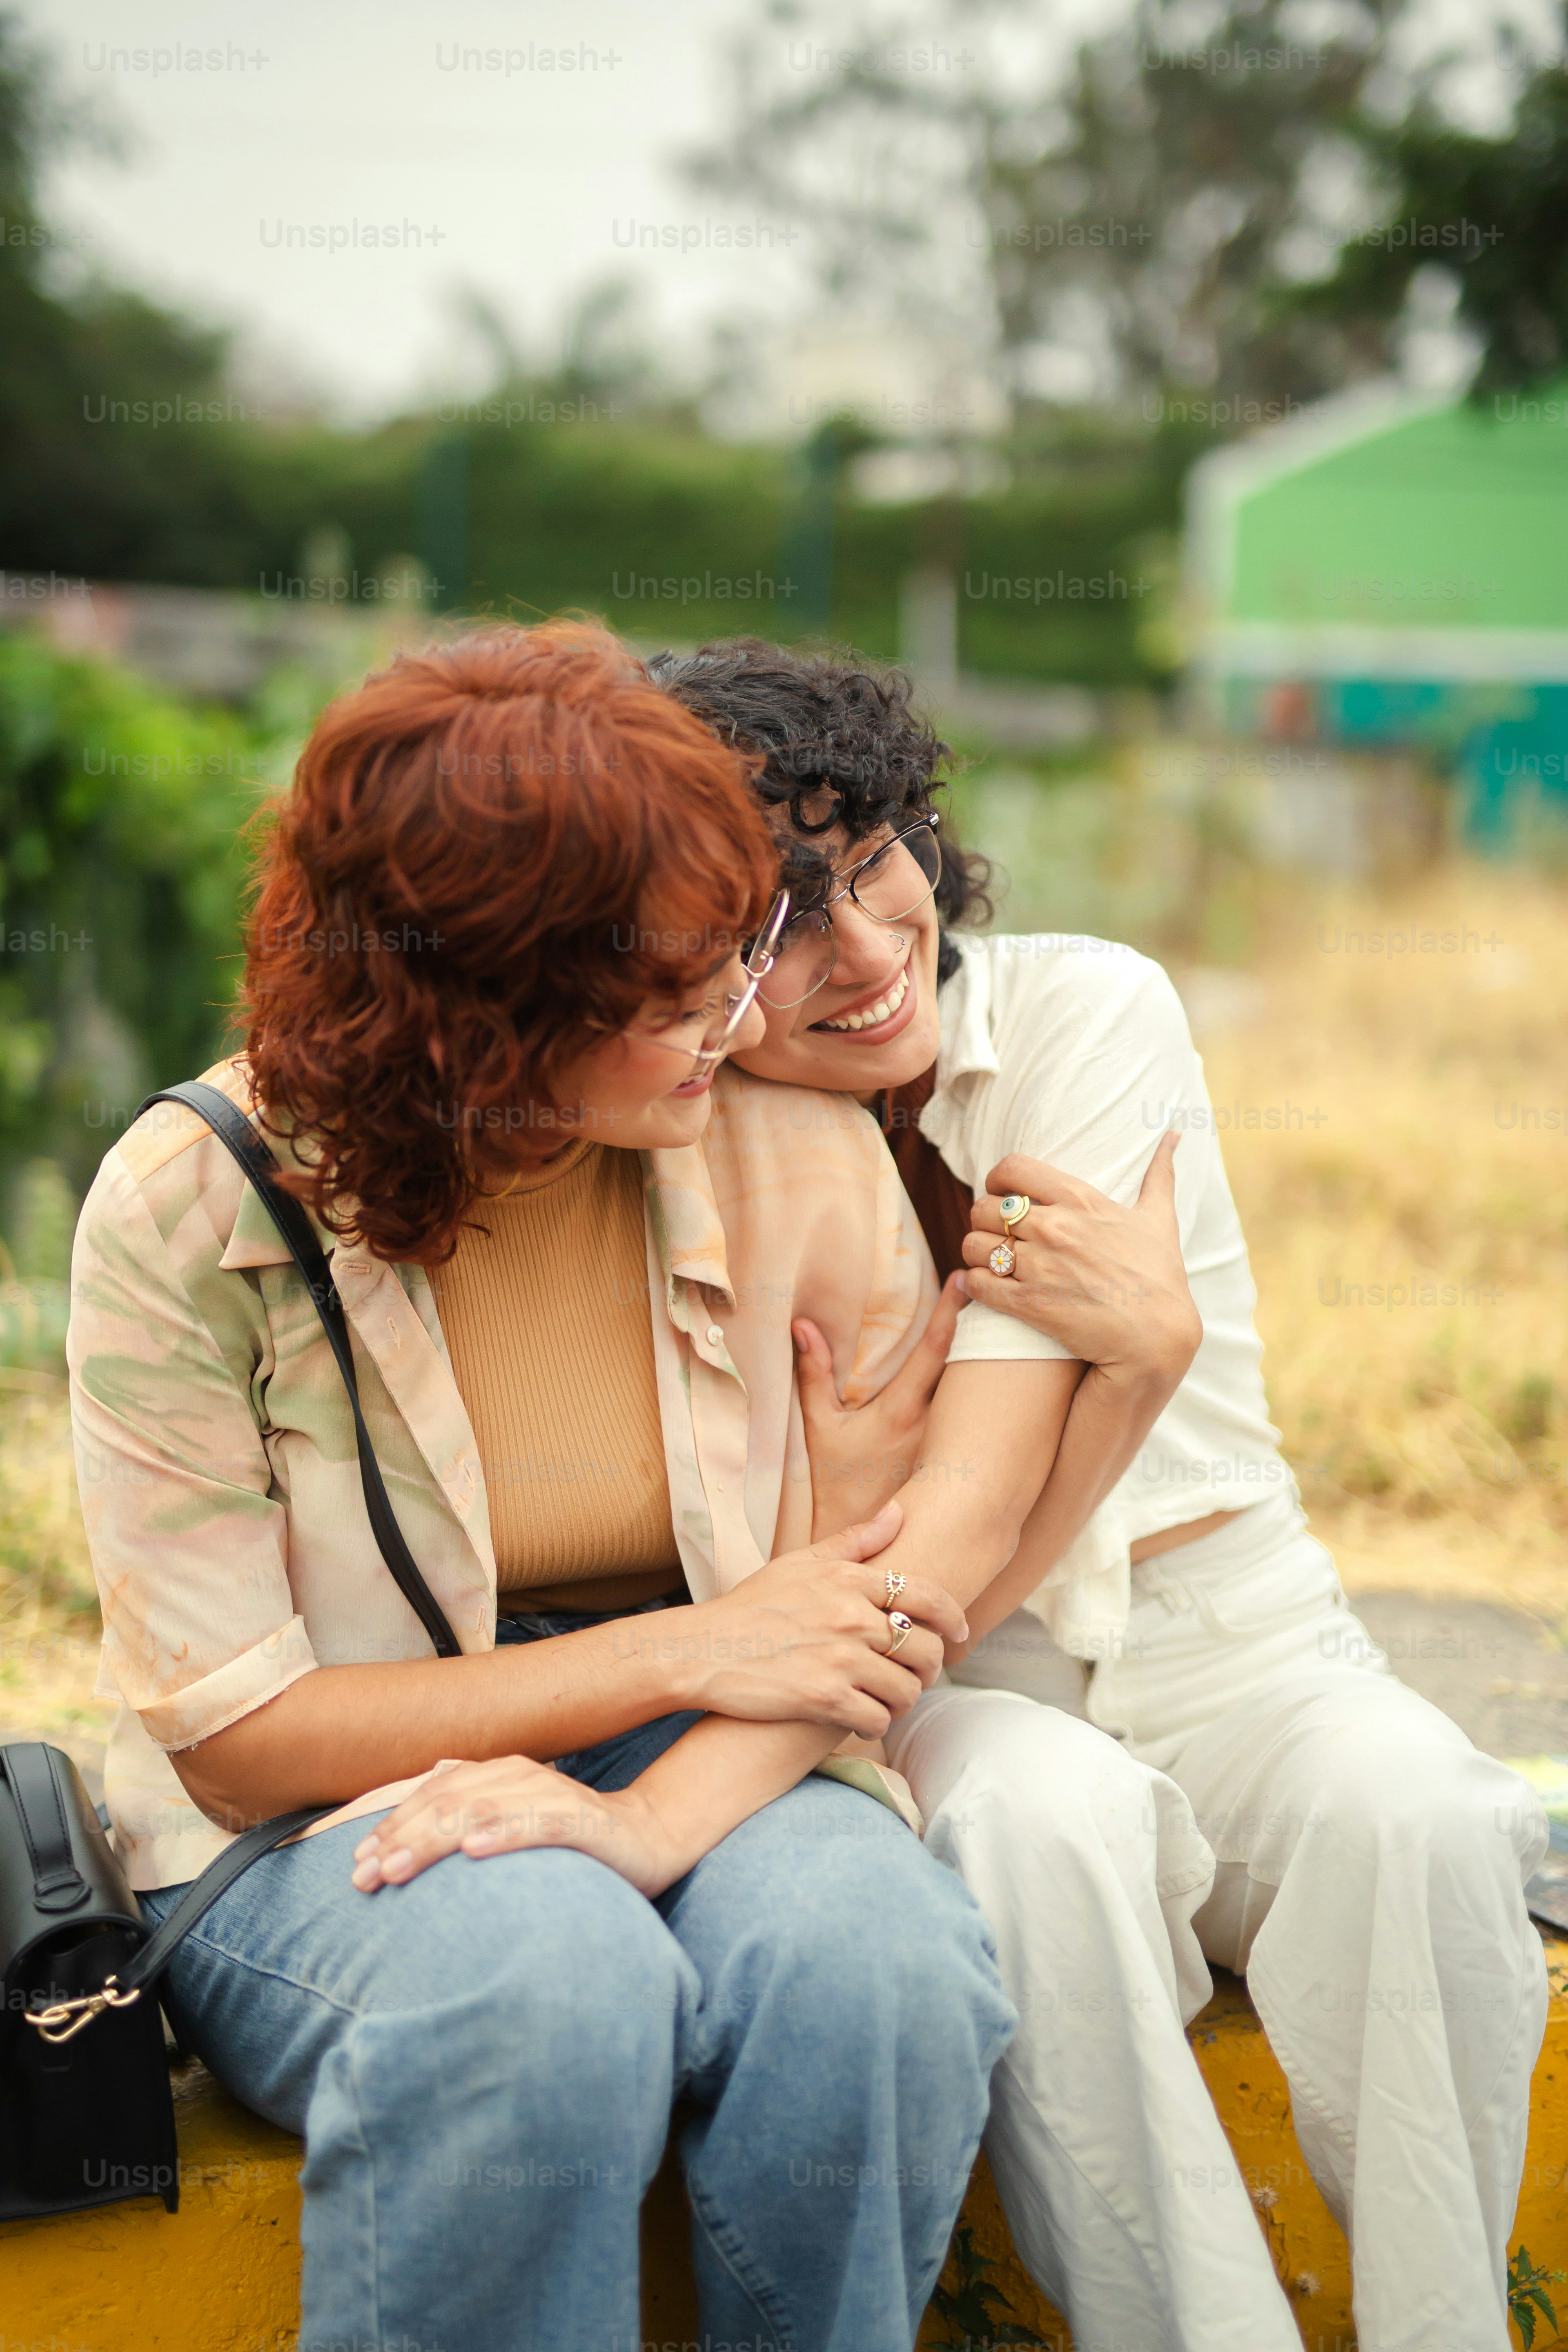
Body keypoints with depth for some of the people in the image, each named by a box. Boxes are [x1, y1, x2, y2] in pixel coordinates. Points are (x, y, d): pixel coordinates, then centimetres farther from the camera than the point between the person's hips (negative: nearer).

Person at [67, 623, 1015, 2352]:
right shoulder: (188, 1215, -15)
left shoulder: (793, 1157, -7)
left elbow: (923, 1585, 0)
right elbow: (231, 1735, -14)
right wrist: (685, 1651, -18)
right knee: (544, 1970, -36)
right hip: (321, 1827, -2)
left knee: (870, 1949, -32)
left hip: (707, 1769, 3)